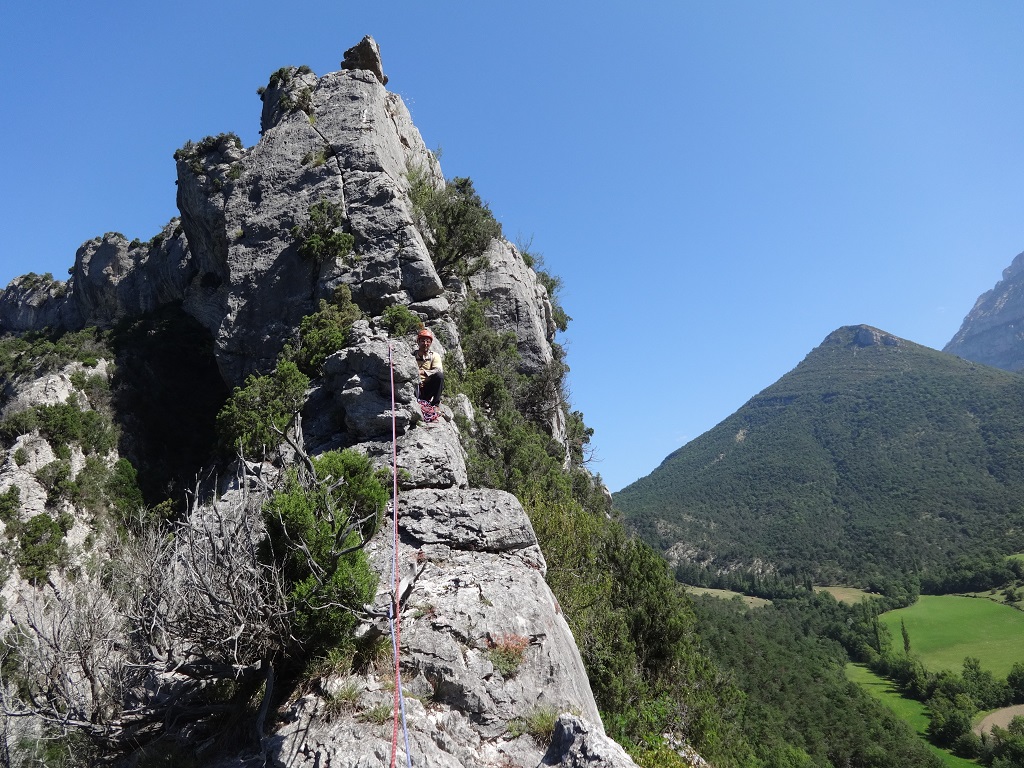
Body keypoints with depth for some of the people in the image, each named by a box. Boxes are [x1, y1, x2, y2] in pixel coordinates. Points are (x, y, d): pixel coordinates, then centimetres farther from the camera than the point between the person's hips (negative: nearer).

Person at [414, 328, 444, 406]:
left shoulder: (434, 356, 9)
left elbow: (438, 370, -9)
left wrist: (423, 372, -25)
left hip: (429, 388, 2)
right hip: (416, 388, -2)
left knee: (439, 375, -26)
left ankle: (435, 404, -17)